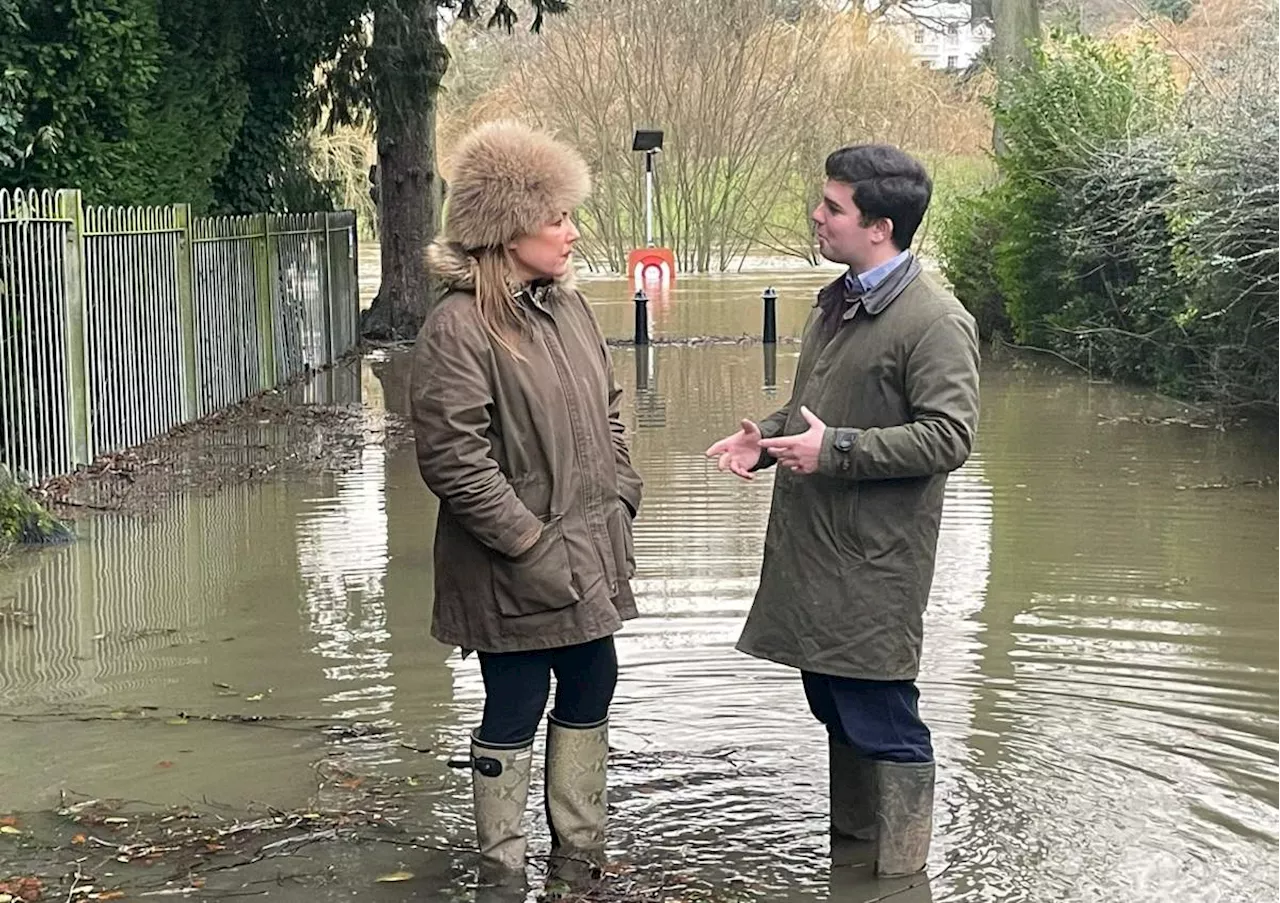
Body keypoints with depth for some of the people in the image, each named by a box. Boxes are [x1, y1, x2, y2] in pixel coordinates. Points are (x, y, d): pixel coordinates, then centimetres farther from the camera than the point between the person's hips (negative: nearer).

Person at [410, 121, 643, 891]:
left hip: (591, 553, 7)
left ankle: (580, 855, 31)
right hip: (515, 570, -7)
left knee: (590, 694, 15)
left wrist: (621, 503, 6)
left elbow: (608, 412, 16)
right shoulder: (460, 326, -17)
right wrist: (531, 545, -19)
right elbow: (453, 457, -21)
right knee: (514, 713, 4)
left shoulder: (570, 307, 6)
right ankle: (503, 870, 20)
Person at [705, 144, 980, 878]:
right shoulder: (839, 300, 12)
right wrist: (768, 437, 6)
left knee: (882, 721, -1)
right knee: (831, 704, 19)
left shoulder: (936, 321, -16)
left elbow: (949, 436, -22)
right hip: (814, 546, 9)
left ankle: (900, 873, 13)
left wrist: (835, 450, -23)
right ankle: (850, 833, 35)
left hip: (873, 564, -9)